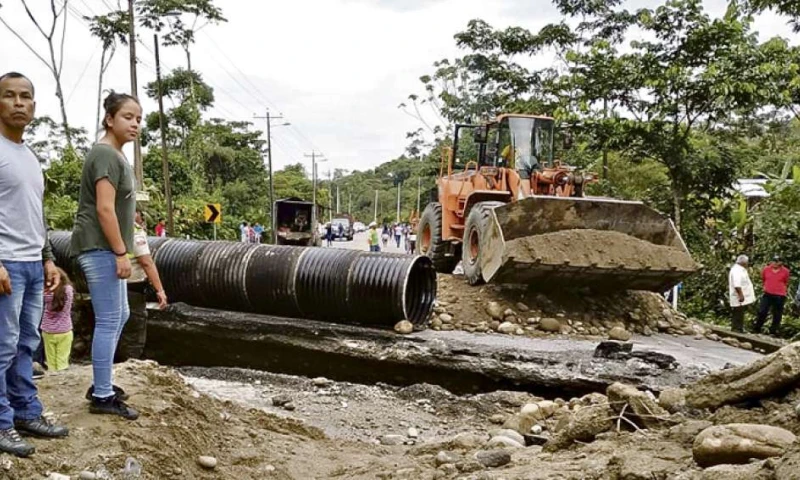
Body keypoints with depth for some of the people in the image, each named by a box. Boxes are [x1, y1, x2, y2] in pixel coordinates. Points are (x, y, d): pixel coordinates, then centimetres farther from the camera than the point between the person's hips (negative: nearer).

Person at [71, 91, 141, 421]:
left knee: (120, 315, 18)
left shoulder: (115, 155, 17)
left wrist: (120, 251, 23)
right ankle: (102, 397, 0)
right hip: (99, 248, -11)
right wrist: (121, 252, -21)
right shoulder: (106, 155, -15)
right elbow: (104, 209, -22)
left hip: (107, 248, 11)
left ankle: (102, 383, 28)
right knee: (108, 321, -7)